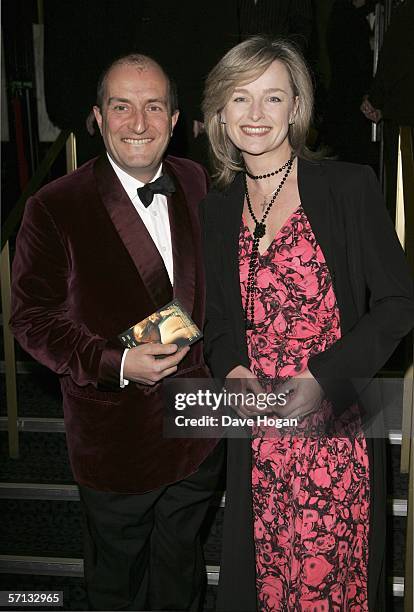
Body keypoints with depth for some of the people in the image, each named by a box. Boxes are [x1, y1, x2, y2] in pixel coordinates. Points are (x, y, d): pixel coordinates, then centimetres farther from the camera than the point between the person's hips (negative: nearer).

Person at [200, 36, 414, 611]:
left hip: (338, 424, -3)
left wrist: (322, 378, -16)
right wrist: (231, 370, -6)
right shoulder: (215, 209, 7)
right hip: (258, 433, 3)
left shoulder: (350, 186, -6)